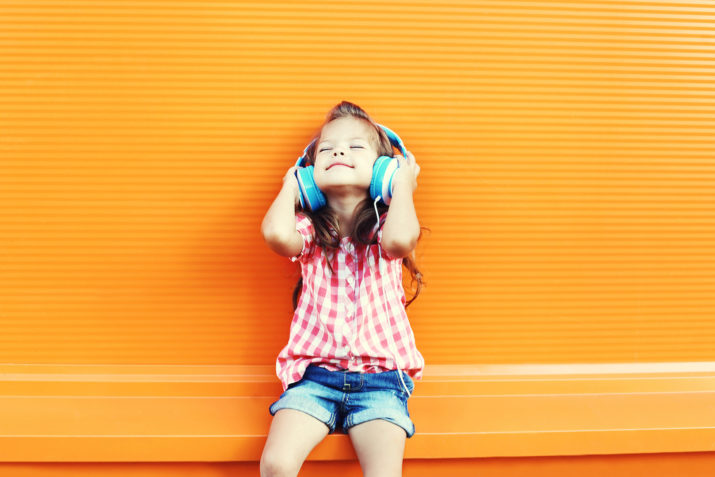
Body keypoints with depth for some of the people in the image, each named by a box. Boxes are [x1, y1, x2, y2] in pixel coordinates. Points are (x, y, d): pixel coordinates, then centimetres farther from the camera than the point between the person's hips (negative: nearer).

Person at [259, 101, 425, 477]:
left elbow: (399, 239, -21)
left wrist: (404, 183, -4)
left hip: (380, 377, 0)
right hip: (315, 371, 1)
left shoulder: (383, 226, 6)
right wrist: (289, 186, 3)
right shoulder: (309, 229, 7)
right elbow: (276, 233, -17)